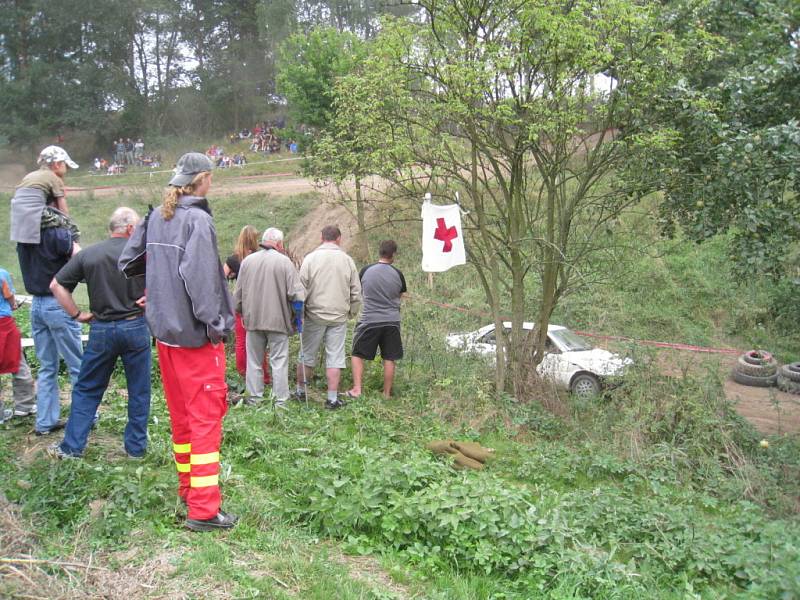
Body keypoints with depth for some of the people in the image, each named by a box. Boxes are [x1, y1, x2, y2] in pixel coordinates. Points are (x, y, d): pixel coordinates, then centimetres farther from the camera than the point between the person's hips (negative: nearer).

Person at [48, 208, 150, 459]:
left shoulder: (88, 254, 2)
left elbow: (56, 285, 1)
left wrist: (77, 314, 5)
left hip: (101, 330, 2)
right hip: (135, 327, -2)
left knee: (86, 390, 14)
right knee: (138, 391, 10)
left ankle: (72, 446, 17)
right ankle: (136, 447, 16)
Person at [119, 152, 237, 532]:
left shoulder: (156, 218, 9)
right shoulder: (198, 220, -15)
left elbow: (127, 262, 14)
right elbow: (198, 276, -24)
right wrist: (215, 324, -18)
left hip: (164, 330, 8)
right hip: (195, 334, -8)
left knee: (180, 414, 18)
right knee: (205, 418, -3)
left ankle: (188, 488, 31)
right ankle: (203, 509, -1)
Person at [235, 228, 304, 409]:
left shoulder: (247, 261, 4)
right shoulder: (284, 261, -9)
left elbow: (238, 293, 10)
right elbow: (296, 293, -12)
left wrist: (241, 313, 23)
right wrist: (298, 313, 4)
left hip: (253, 319, 4)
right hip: (278, 319, -4)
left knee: (254, 361, 13)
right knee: (279, 361, 2)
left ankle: (254, 398, 16)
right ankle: (280, 400, 3)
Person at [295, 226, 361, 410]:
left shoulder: (310, 259, -4)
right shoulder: (347, 260, 2)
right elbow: (356, 292, 6)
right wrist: (351, 313, 18)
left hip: (314, 315, -1)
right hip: (339, 317, 1)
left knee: (307, 355, 12)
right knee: (335, 358, 4)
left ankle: (300, 390, 23)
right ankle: (332, 398, 5)